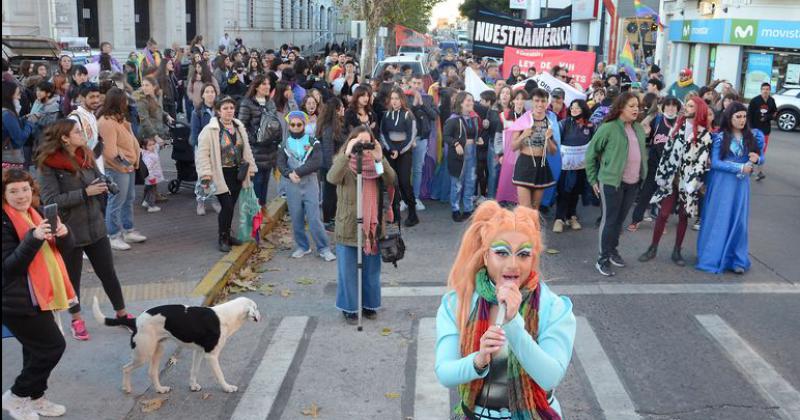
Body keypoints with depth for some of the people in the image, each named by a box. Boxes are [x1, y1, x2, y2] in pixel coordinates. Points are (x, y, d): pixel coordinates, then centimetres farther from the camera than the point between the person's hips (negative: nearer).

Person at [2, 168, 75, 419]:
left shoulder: (35, 214, 9)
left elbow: (65, 249, 7)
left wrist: (63, 234, -15)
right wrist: (33, 239, -33)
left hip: (36, 297, 8)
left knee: (38, 349, 17)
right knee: (53, 346, -6)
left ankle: (35, 398, 32)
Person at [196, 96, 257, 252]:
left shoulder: (239, 127, 8)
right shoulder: (210, 130, -12)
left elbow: (246, 149, 16)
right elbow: (202, 154, -14)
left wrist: (250, 168, 13)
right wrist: (206, 174, -20)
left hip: (237, 173, 6)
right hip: (221, 174, -6)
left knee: (231, 206, 12)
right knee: (227, 206, -9)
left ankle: (227, 235, 29)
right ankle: (223, 238, 9)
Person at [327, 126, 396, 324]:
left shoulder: (375, 161, 4)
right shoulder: (343, 161, -3)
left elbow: (390, 180, -11)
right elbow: (333, 178, -24)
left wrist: (379, 158, -22)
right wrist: (347, 154, -31)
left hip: (373, 225, 3)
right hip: (348, 226, -3)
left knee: (371, 269, 14)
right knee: (348, 270, 6)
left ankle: (369, 304, 30)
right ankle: (349, 307, 20)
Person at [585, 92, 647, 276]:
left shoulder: (639, 129, 8)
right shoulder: (608, 128, -11)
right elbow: (591, 154, -5)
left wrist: (643, 175, 15)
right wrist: (593, 179, -3)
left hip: (633, 182, 6)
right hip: (612, 181, -6)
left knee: (621, 218, 14)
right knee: (610, 219, -1)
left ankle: (613, 250, 31)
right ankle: (603, 259, 7)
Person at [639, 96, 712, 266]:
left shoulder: (704, 135, -5)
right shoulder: (677, 127, 7)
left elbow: (702, 161, -10)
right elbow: (667, 151, 9)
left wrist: (692, 184, -16)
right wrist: (661, 174, 4)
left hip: (688, 181, -2)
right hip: (670, 178, 2)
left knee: (683, 215, 6)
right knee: (663, 213, 0)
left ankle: (677, 251, 17)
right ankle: (653, 248, 9)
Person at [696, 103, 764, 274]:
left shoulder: (753, 136, 3)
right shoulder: (720, 137, -7)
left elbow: (761, 158, 12)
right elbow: (714, 163, -11)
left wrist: (757, 159, -11)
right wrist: (740, 167, -15)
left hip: (741, 184, 3)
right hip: (722, 184, -3)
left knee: (739, 221, 6)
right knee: (718, 220, 3)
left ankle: (736, 259, 15)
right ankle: (713, 257, 14)